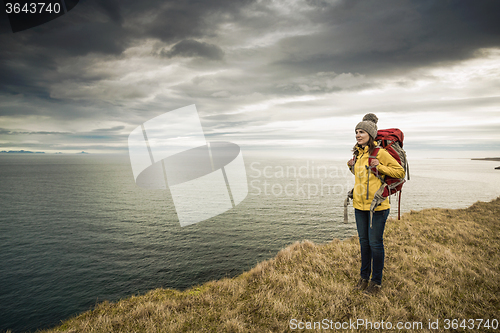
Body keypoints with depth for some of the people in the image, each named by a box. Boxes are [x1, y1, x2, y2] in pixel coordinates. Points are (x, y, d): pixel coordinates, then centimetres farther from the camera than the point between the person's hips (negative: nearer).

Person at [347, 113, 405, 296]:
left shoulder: (380, 152, -11)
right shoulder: (358, 153, 10)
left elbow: (400, 172, -9)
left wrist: (379, 167, -19)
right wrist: (352, 167, 6)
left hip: (377, 205, -6)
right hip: (360, 205, 7)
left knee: (375, 243, 3)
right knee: (363, 241, 16)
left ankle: (376, 281, 20)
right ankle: (364, 276, 31)